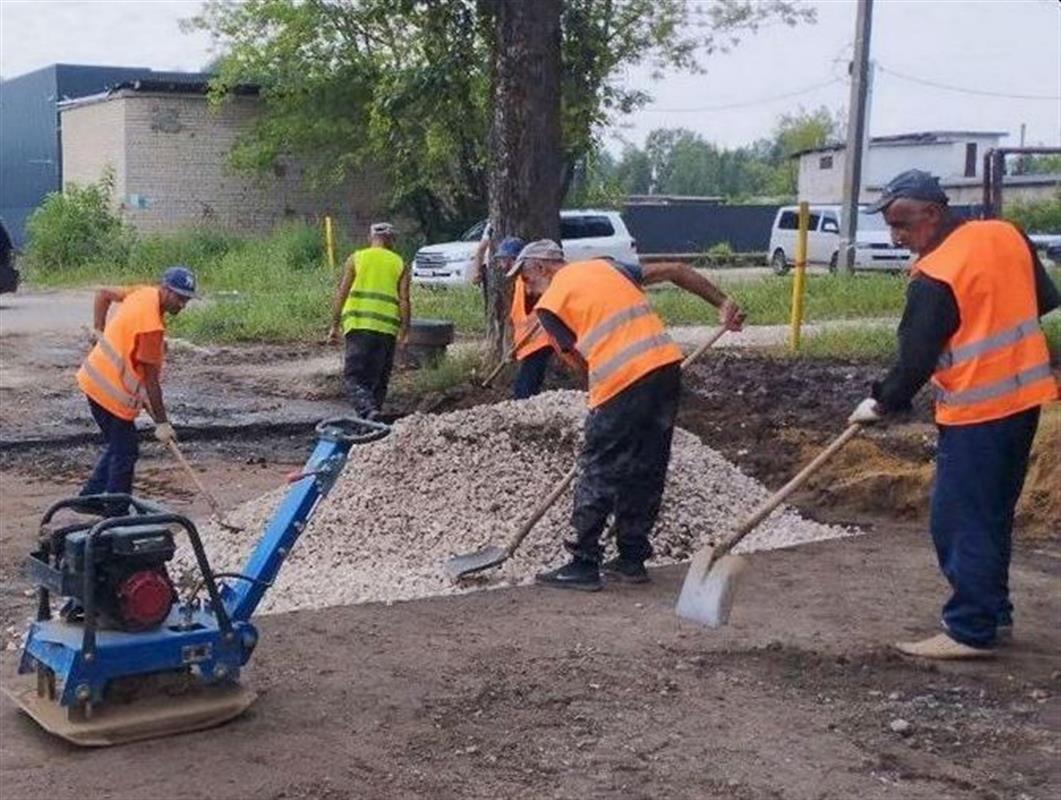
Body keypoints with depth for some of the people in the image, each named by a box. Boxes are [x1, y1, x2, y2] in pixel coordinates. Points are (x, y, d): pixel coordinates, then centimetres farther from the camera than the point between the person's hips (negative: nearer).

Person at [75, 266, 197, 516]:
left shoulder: (143, 293, -2)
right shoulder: (151, 326, -27)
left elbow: (103, 294, 15)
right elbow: (151, 380, -23)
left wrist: (99, 330, 16)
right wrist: (161, 423, -17)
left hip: (95, 378, 9)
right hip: (111, 390, -9)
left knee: (117, 446, 21)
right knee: (126, 453, 0)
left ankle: (90, 498, 29)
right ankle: (116, 515, 7)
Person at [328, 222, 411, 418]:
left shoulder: (356, 259, 9)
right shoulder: (400, 264, 11)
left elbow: (341, 294, 5)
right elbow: (404, 300, 2)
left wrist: (334, 326, 9)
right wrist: (404, 331, 3)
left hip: (358, 325, -2)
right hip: (387, 328, 2)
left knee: (353, 377, -4)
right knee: (379, 380, 13)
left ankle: (369, 410, -26)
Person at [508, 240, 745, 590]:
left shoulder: (549, 304, 6)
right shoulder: (605, 266, 21)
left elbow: (580, 362, 4)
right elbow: (676, 271, 17)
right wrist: (723, 304, 18)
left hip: (622, 383, -6)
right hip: (667, 365, 6)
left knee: (598, 474, 5)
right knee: (647, 471, 15)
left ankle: (584, 565, 10)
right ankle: (632, 559, 23)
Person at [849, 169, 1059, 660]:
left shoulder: (934, 277, -18)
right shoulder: (1007, 236, 5)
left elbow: (916, 357, -14)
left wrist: (882, 403, 0)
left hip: (976, 413, -9)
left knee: (961, 522, 0)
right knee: (993, 516, 18)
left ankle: (970, 631, 5)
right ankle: (994, 614, 27)